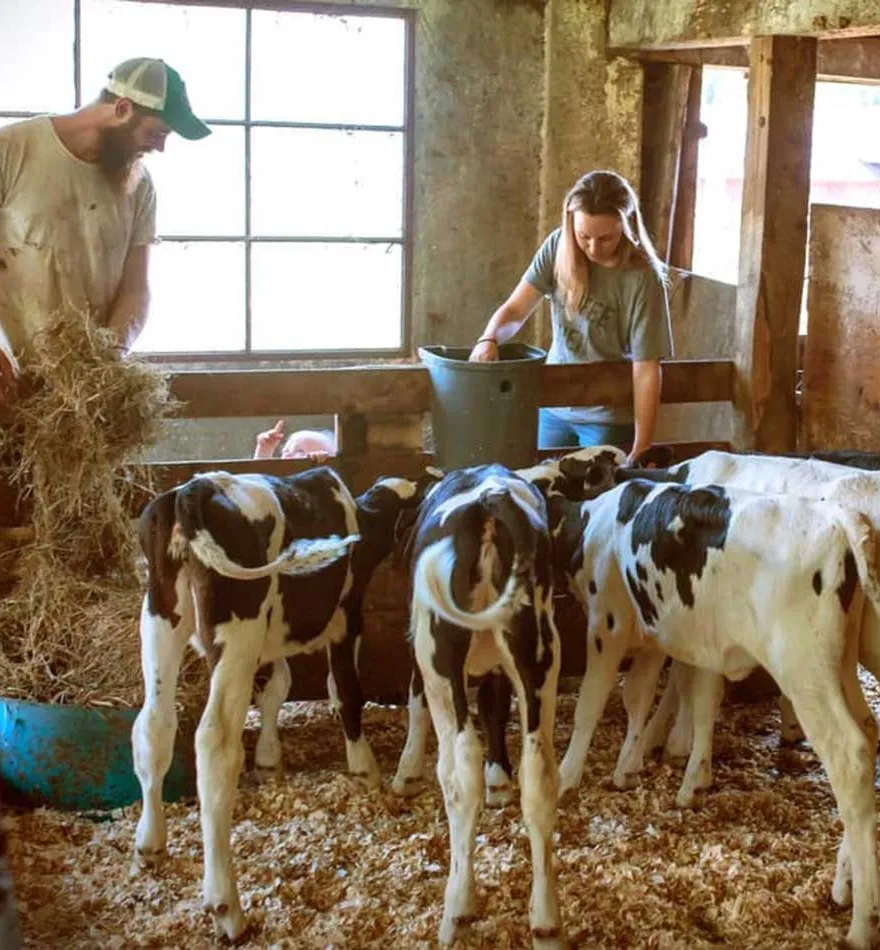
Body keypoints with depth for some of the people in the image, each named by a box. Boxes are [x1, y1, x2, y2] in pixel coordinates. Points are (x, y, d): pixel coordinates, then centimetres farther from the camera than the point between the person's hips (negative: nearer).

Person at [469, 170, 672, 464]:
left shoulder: (643, 279, -22)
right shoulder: (558, 247, -10)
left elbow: (646, 372, -21)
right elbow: (515, 310, -7)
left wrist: (641, 450, -22)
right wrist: (489, 339, -29)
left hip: (609, 417, -4)